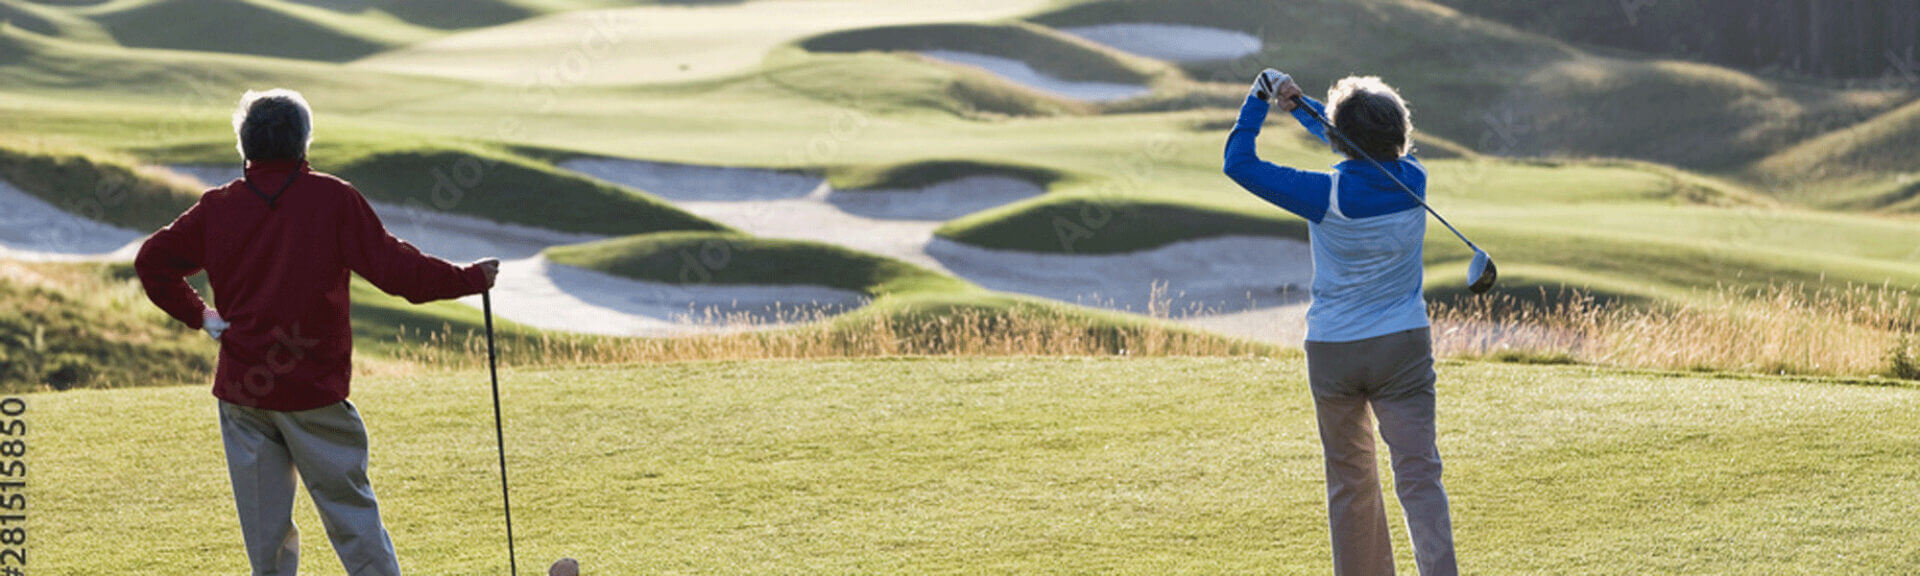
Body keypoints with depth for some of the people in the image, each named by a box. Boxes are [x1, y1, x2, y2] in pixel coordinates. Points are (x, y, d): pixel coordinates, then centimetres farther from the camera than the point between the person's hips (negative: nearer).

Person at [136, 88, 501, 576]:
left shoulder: (218, 207, 3)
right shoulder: (333, 200, -8)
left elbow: (153, 261, 7)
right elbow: (395, 270, -10)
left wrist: (198, 315, 12)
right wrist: (471, 279, 2)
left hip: (241, 389, 3)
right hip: (314, 390, -3)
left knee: (265, 526, 10)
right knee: (351, 511, 4)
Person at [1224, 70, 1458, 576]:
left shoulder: (1326, 195, -15)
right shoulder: (1412, 181, -5)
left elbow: (1239, 163, -9)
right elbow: (1374, 147, 15)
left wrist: (1259, 100, -2)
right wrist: (1298, 104, 14)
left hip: (1333, 351, -1)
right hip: (1403, 345, 1)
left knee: (1349, 478, 13)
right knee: (1419, 474, -5)